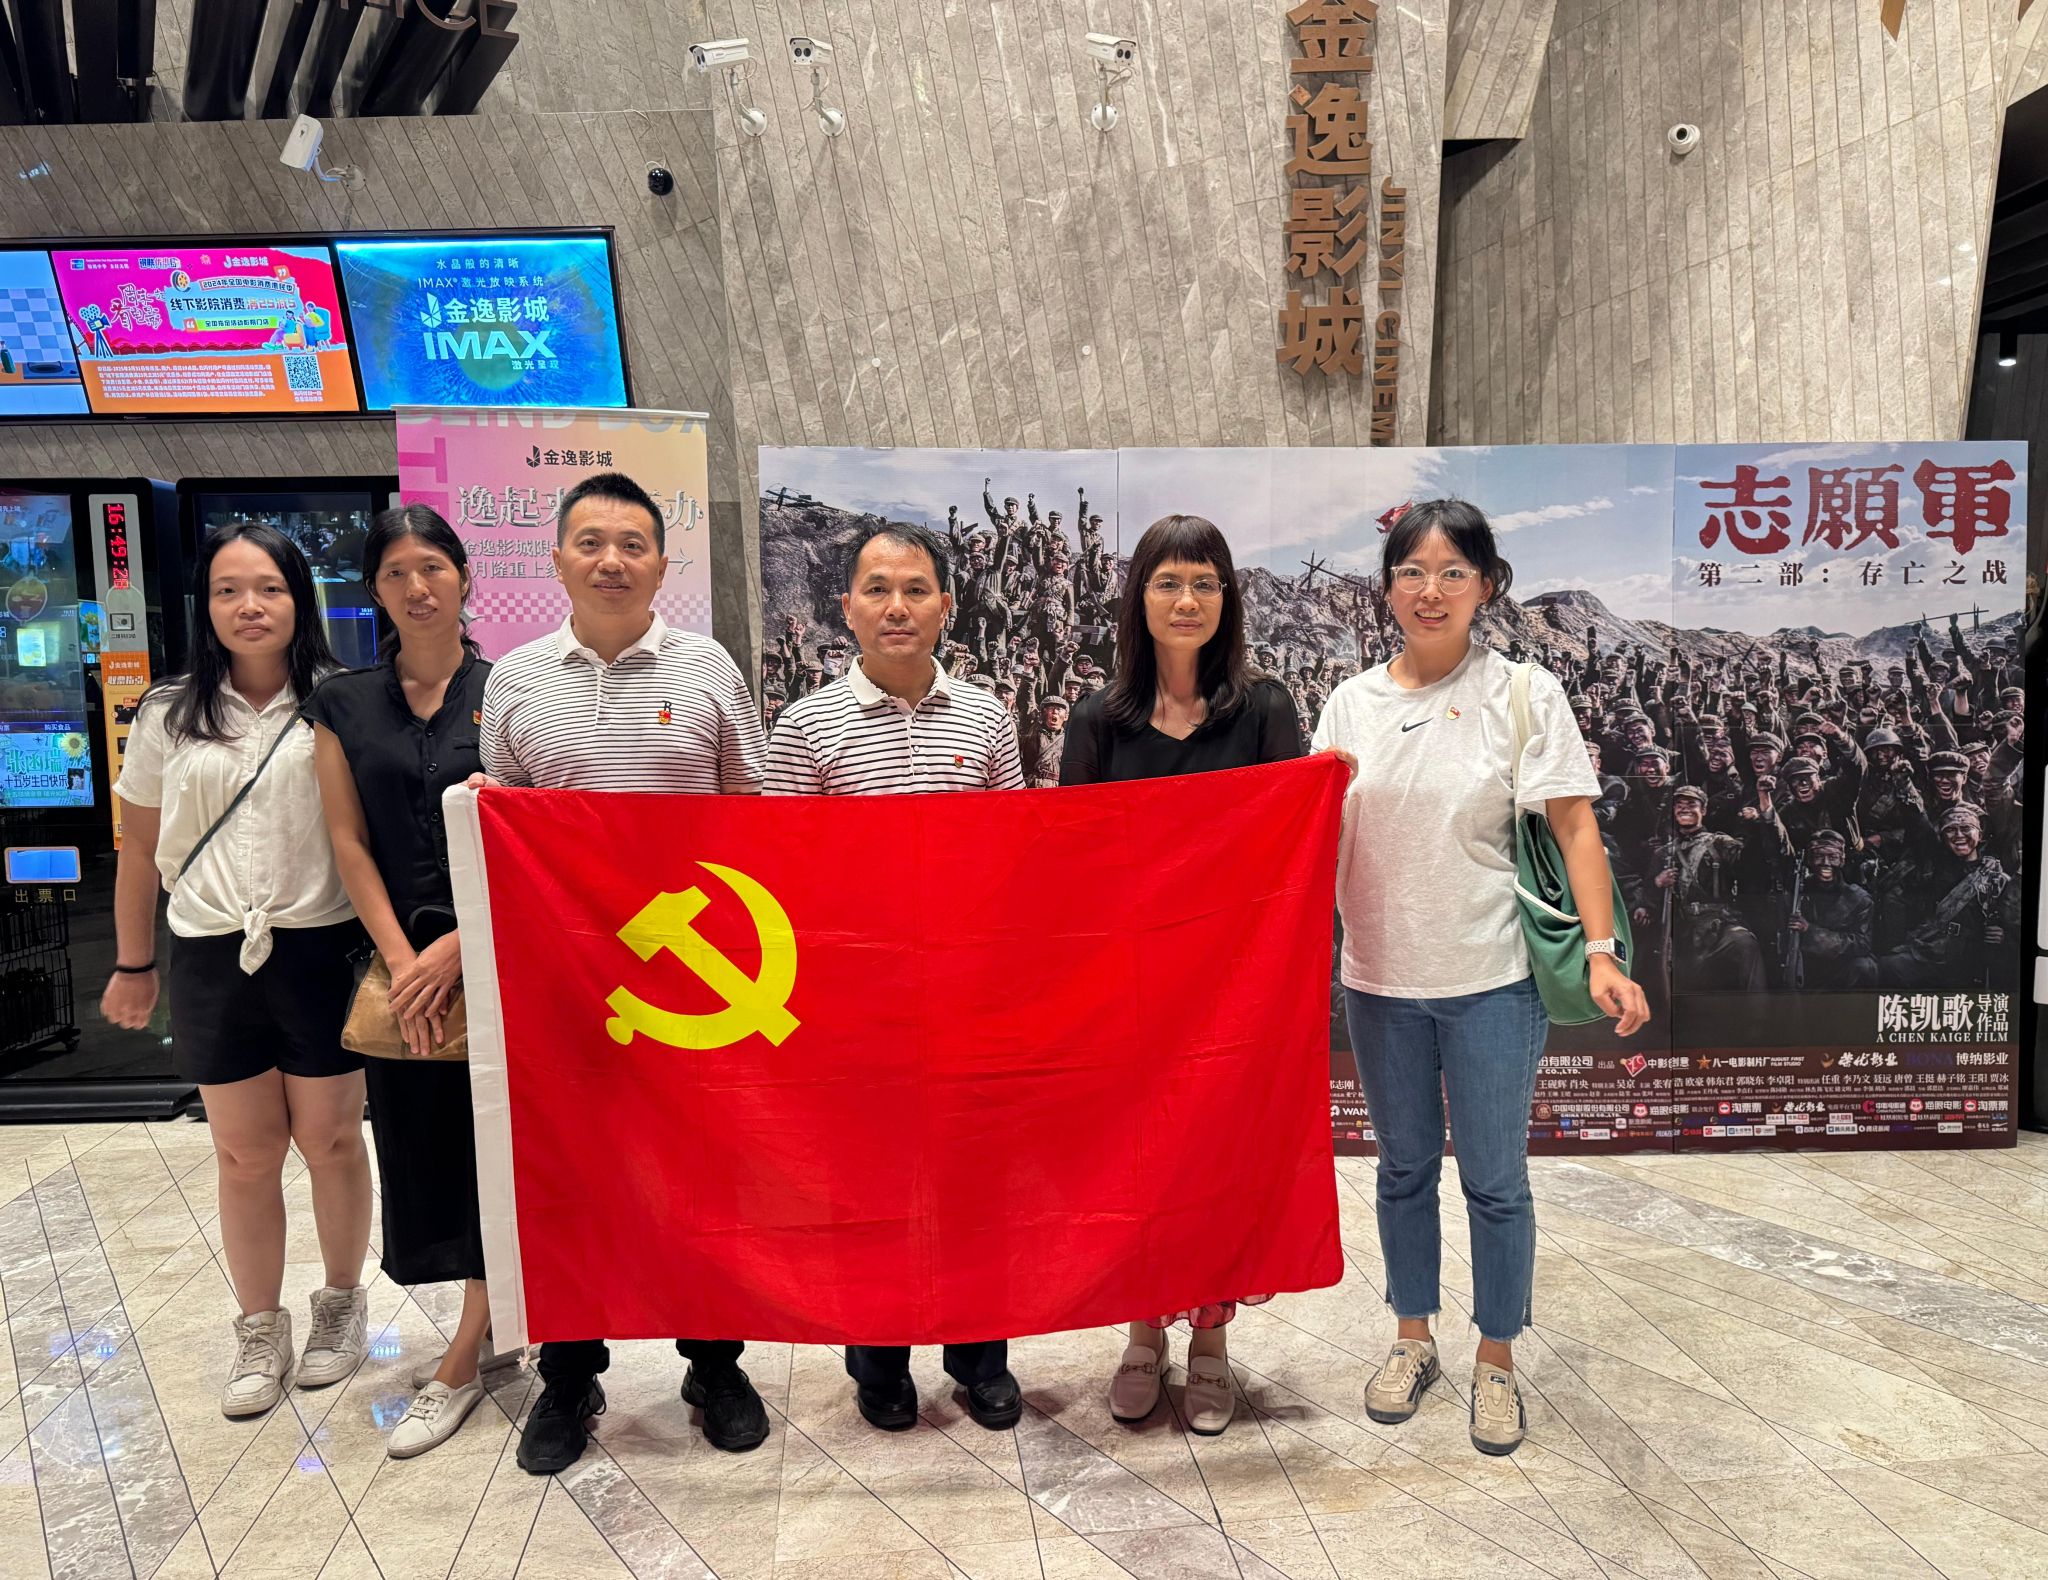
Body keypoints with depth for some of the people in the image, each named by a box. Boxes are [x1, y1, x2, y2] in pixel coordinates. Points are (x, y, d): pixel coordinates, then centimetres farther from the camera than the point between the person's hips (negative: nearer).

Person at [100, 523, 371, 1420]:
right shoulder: (169, 716, 5)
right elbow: (140, 850, 12)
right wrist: (133, 966, 15)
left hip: (322, 949, -2)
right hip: (213, 958, 2)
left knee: (330, 1140, 9)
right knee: (245, 1154, 10)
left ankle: (342, 1304, 29)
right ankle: (259, 1331, 25)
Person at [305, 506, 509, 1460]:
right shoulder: (343, 705, 7)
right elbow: (348, 842, 3)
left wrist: (459, 947, -14)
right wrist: (402, 958, -7)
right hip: (399, 958, 3)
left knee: (492, 1141, 1)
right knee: (421, 1141, 9)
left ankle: (459, 1364, 14)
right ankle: (496, 1327, 27)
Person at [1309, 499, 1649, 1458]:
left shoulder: (1524, 692, -5)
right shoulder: (1351, 702, 4)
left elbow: (1575, 827, -9)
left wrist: (1603, 953, -18)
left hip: (1491, 980, -3)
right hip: (1379, 978, 3)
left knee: (1495, 1179, 8)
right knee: (1404, 1166, 17)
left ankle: (1496, 1362, 28)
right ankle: (1413, 1341, 36)